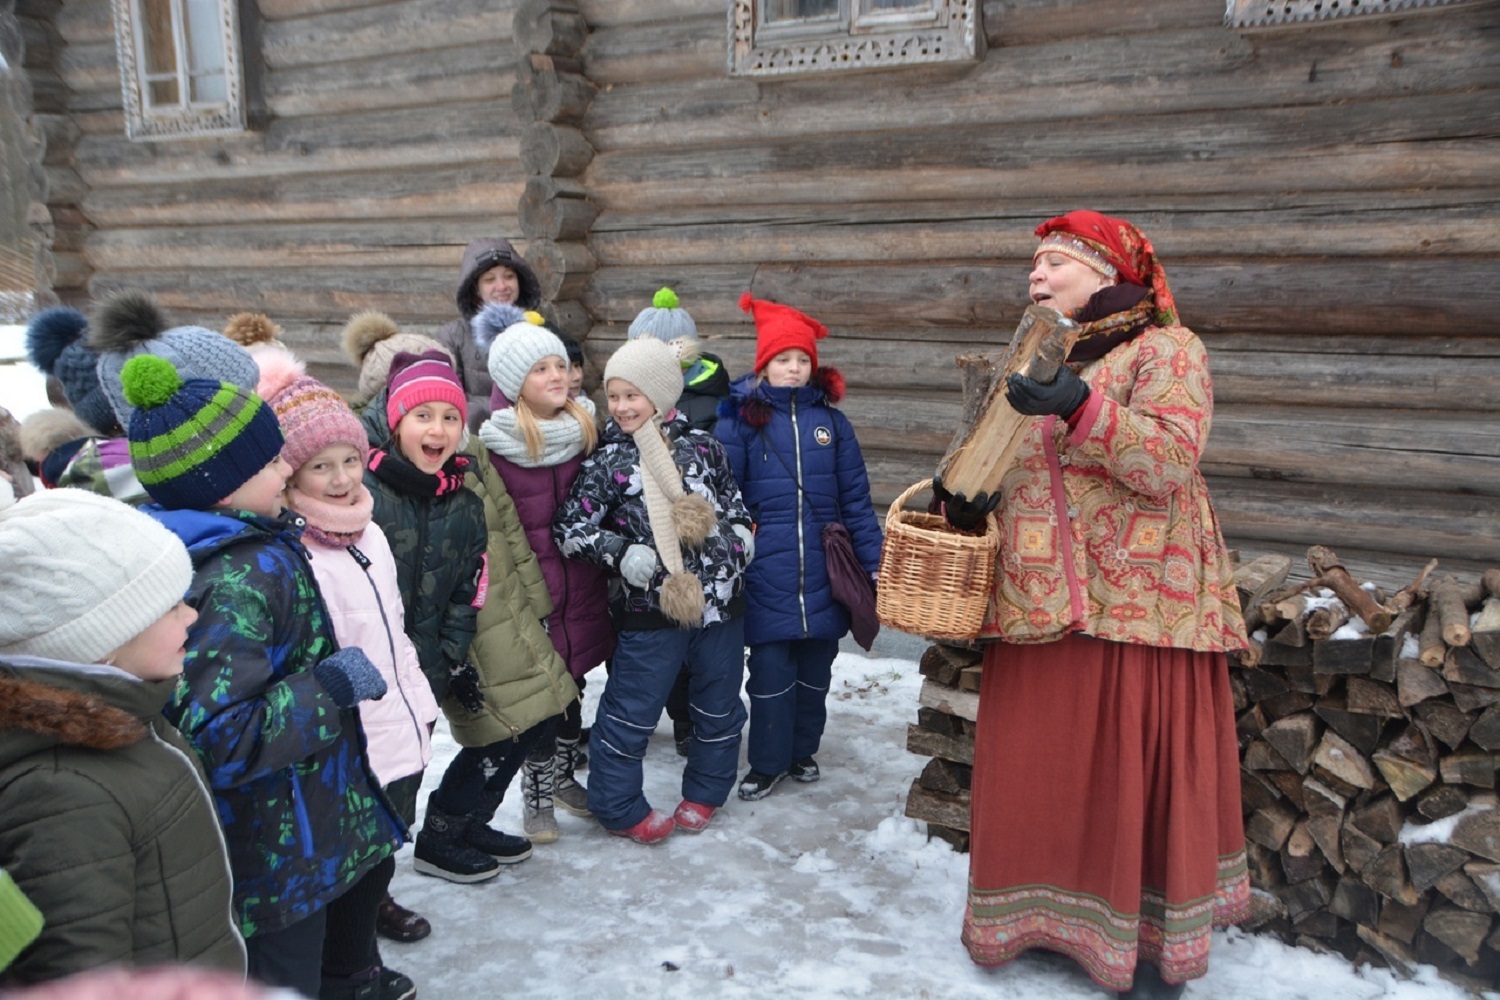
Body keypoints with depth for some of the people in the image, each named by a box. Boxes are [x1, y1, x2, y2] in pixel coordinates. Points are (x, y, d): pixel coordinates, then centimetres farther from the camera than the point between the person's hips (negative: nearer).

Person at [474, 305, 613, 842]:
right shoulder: (494, 447, -11)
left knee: (571, 689, 16)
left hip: (583, 591, 4)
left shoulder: (587, 431, 4)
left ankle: (563, 777, 37)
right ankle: (537, 797, 24)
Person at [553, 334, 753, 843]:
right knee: (630, 712, 3)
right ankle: (621, 809, 23)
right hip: (651, 609, -3)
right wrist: (621, 553, -17)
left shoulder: (703, 447, 4)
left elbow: (735, 503, 18)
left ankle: (705, 792, 37)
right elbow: (569, 530, -6)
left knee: (719, 706, 16)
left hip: (721, 600, 3)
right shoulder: (607, 463, -3)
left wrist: (740, 533, -1)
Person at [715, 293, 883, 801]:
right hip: (766, 575, -3)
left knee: (816, 669, 14)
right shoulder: (740, 419, -2)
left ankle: (802, 750, 32)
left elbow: (855, 498, 6)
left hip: (823, 573, 3)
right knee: (771, 670, 4)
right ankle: (767, 762, 21)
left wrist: (873, 562, 4)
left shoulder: (830, 420, 6)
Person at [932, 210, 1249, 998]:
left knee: (1137, 773, 3)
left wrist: (1082, 408, -29)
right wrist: (971, 492, 4)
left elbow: (1171, 462, -18)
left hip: (1136, 606, -6)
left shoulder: (1166, 349, -4)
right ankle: (1043, 913, 28)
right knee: (1038, 768, 11)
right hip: (1040, 602, 6)